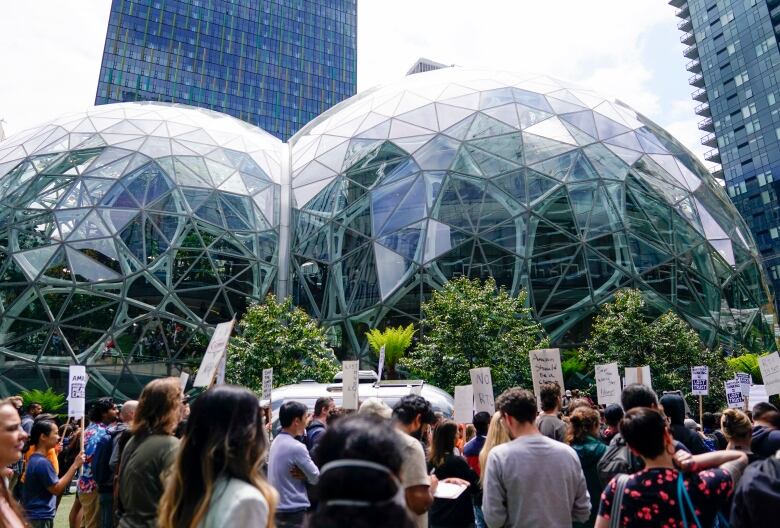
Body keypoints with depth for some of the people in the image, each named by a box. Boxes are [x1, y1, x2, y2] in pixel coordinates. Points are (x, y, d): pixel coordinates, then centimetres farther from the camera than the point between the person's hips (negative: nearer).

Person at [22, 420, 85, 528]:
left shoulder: (35, 458, 8)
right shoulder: (42, 462, -22)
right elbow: (57, 489, -20)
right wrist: (75, 465, -20)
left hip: (37, 516, 10)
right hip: (40, 518, -10)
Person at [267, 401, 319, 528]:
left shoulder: (276, 442, 6)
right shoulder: (296, 447, -22)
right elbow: (316, 477, -13)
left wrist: (303, 474, 3)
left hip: (277, 508, 9)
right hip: (293, 511, -9)